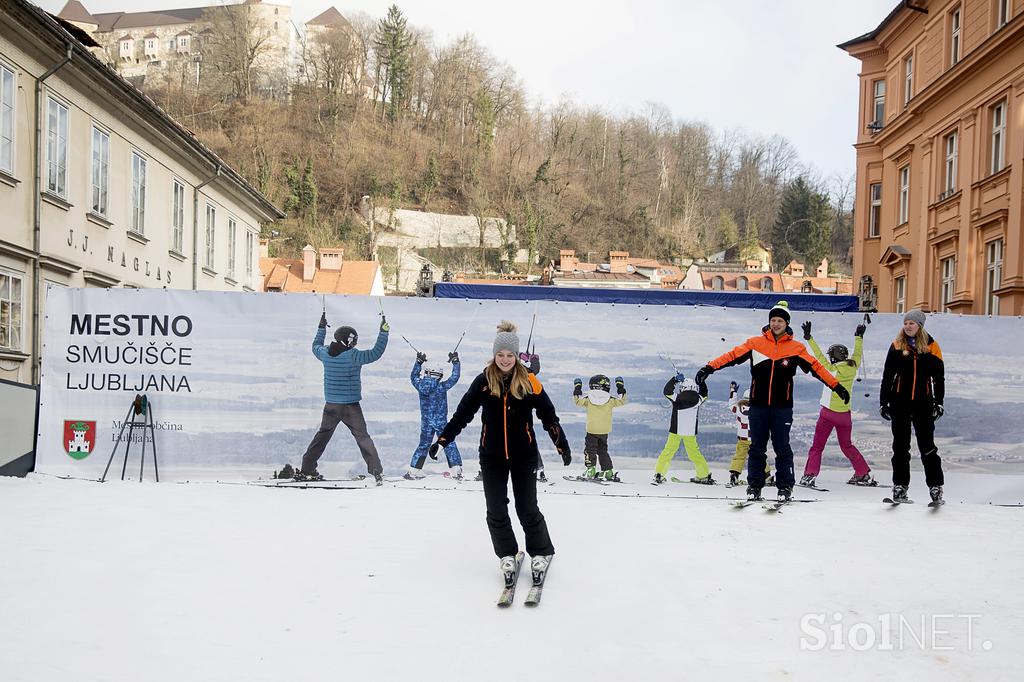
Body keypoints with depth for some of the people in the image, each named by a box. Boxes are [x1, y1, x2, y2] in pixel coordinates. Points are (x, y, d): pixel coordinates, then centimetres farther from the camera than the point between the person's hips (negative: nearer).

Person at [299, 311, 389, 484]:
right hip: (350, 406, -5)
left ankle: (307, 469, 22)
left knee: (322, 435, 19)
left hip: (330, 405, 5)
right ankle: (377, 471, -6)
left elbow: (316, 346, 22)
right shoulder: (352, 356, -17)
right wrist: (384, 332, -7)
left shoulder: (325, 354, -1)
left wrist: (322, 327, 33)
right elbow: (375, 353, -15)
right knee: (362, 437, 0)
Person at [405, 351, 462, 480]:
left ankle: (414, 470, 14)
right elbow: (455, 377, -6)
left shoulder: (420, 386, -7)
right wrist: (455, 362, 3)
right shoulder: (442, 387, -15)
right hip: (441, 421, -3)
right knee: (449, 445, 4)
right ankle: (456, 470, 0)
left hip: (426, 423, 3)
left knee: (423, 445, 14)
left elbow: (413, 376, 13)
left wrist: (418, 362, 20)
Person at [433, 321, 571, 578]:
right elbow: (463, 413, 0)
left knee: (527, 509, 2)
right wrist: (443, 438, -5)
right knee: (496, 511, 4)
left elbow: (548, 416, -2)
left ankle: (541, 552, 22)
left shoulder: (529, 382, -7)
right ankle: (507, 554, 23)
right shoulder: (483, 381, -5)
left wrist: (562, 446, -4)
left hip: (523, 456, -1)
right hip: (492, 457, 2)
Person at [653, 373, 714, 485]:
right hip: (690, 433, 2)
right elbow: (704, 394, 19)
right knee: (694, 453, 15)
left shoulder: (676, 398, -8)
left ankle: (659, 474, 1)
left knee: (668, 451, 5)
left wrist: (675, 379, 10)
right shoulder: (697, 400, -3)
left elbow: (666, 391, 7)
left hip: (675, 430, -2)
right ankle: (704, 475, 20)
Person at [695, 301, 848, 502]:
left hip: (782, 406, -1)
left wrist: (836, 386, 0)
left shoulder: (795, 348, 4)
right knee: (757, 447, 6)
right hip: (758, 404, 1)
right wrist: (709, 368, -13)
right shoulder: (755, 343, 4)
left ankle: (785, 487, 10)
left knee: (782, 447, 1)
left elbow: (815, 367, 4)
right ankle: (754, 486, 14)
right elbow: (733, 356, -2)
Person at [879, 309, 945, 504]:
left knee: (927, 446, -2)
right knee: (900, 446, 8)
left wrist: (939, 402, -2)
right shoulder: (897, 346, 2)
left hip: (923, 402, -1)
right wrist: (883, 402, 1)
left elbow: (939, 376, 4)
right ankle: (900, 485, 16)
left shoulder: (931, 346, 1)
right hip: (899, 402, 1)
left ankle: (935, 486, 6)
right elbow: (887, 376, 4)